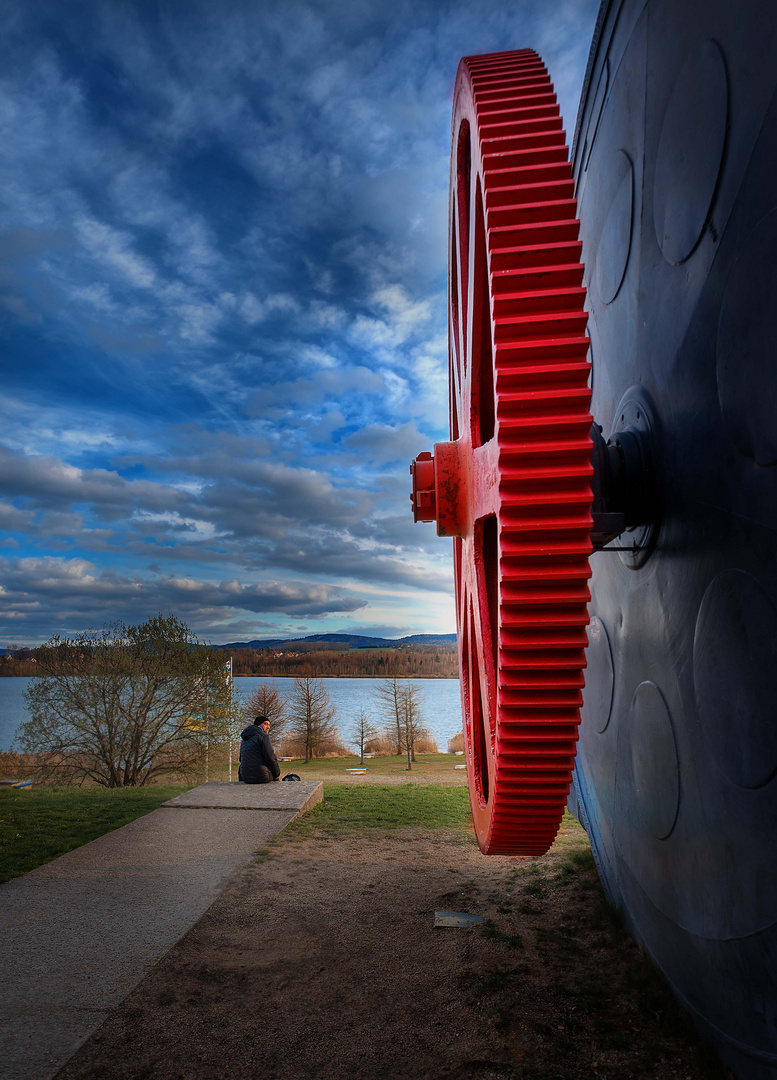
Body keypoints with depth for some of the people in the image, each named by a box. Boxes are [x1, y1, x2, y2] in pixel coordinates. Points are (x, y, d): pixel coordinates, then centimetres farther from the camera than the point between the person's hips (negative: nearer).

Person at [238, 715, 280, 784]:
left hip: (246, 778, 6)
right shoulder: (263, 736, -11)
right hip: (261, 777, -6)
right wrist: (277, 774, -2)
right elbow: (271, 758, -16)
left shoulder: (244, 739, 15)